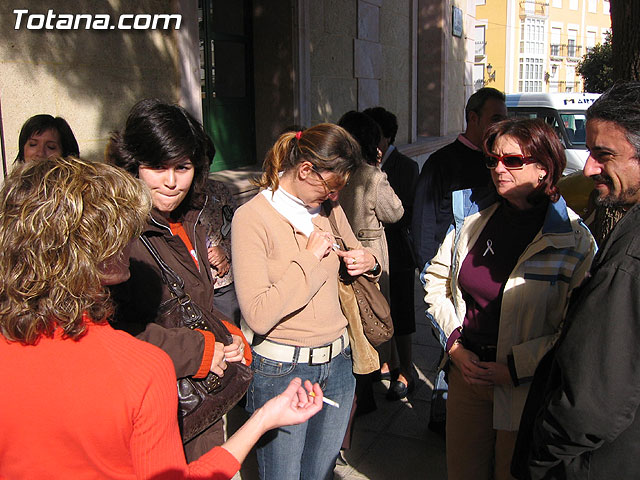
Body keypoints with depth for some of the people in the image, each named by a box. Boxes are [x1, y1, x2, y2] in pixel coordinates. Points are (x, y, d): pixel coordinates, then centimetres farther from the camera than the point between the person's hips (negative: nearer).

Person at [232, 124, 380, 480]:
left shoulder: (329, 209, 6)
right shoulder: (253, 217, -14)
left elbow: (354, 256, 21)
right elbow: (258, 315, -23)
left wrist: (368, 263, -2)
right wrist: (310, 259, -18)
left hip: (338, 363, 6)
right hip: (283, 370, -6)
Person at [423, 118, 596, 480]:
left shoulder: (575, 239, -13)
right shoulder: (473, 216, 0)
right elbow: (437, 278, 8)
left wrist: (515, 367, -18)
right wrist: (454, 343, -3)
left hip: (525, 389, -4)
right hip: (466, 369, 4)